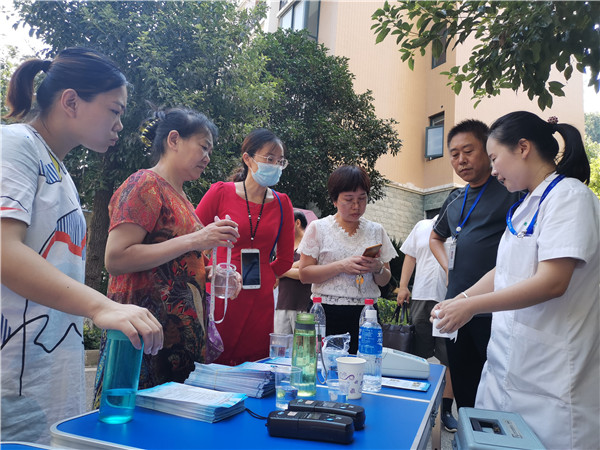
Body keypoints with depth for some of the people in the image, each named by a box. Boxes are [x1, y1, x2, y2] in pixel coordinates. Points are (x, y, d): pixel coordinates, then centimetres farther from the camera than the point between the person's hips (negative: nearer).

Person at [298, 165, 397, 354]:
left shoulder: (376, 231, 10)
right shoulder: (318, 228, 3)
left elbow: (385, 281, 14)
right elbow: (304, 274, -4)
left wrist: (378, 269, -8)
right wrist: (341, 266, -15)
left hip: (365, 316, 3)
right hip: (327, 314, -2)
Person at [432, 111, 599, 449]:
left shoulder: (569, 195, -12)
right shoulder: (527, 205, 14)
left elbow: (552, 282, -21)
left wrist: (472, 306, -18)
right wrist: (459, 299, 8)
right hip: (509, 358, 8)